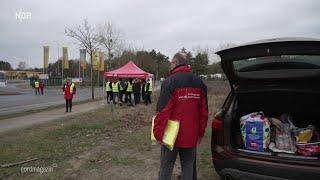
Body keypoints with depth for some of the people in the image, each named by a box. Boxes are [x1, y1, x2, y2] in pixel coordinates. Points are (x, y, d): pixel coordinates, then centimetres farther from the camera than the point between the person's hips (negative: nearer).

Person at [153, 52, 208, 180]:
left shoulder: (170, 81, -11)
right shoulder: (199, 83, 6)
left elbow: (163, 110, -17)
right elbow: (204, 111, 9)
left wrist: (158, 132, -9)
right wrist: (201, 133, 17)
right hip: (191, 135, 5)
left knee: (166, 168, 9)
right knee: (188, 167, 15)